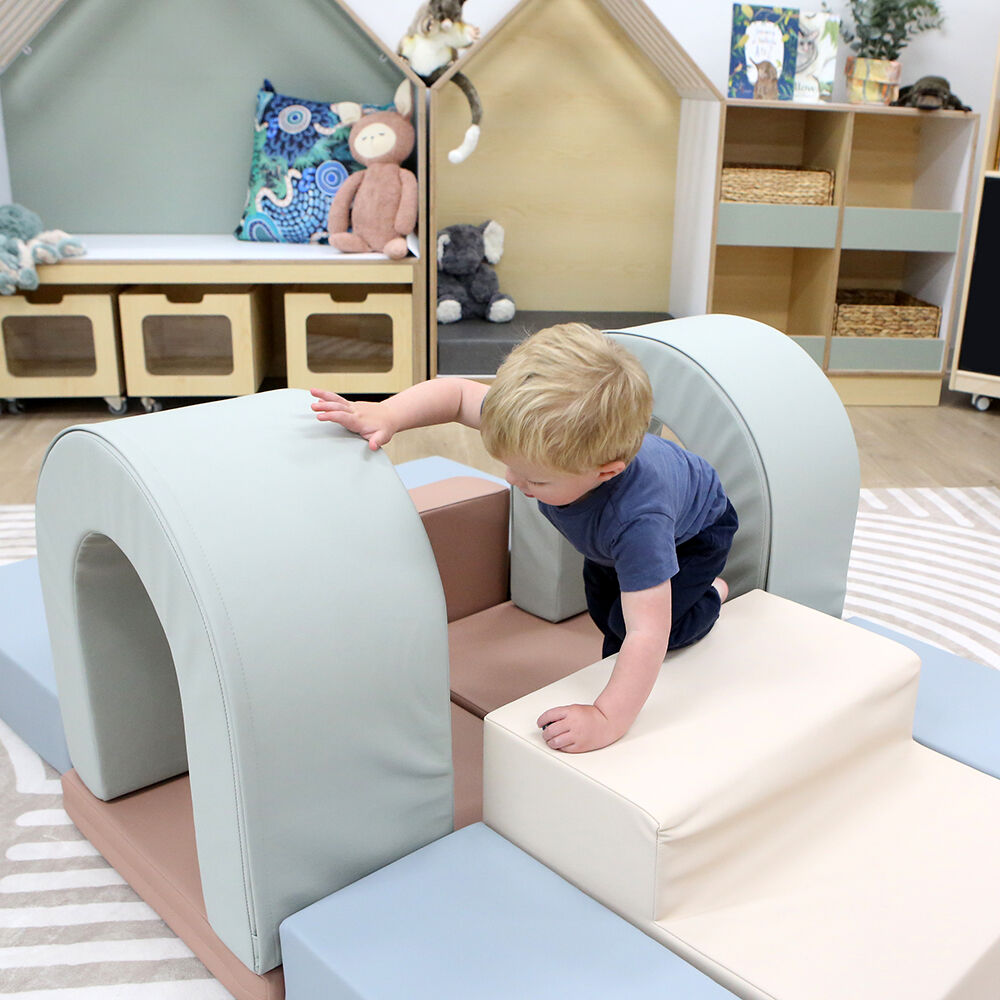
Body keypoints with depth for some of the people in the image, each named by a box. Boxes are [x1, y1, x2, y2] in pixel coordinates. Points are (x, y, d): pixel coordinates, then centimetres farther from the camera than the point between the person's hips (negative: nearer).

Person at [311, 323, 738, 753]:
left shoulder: (637, 519, -54)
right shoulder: (541, 433, -39)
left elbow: (646, 633, -53)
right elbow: (457, 393, -28)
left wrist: (606, 720, -58)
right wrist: (386, 415, -44)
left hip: (696, 529, -5)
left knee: (626, 623, -13)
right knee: (602, 608, 16)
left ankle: (709, 594, 16)